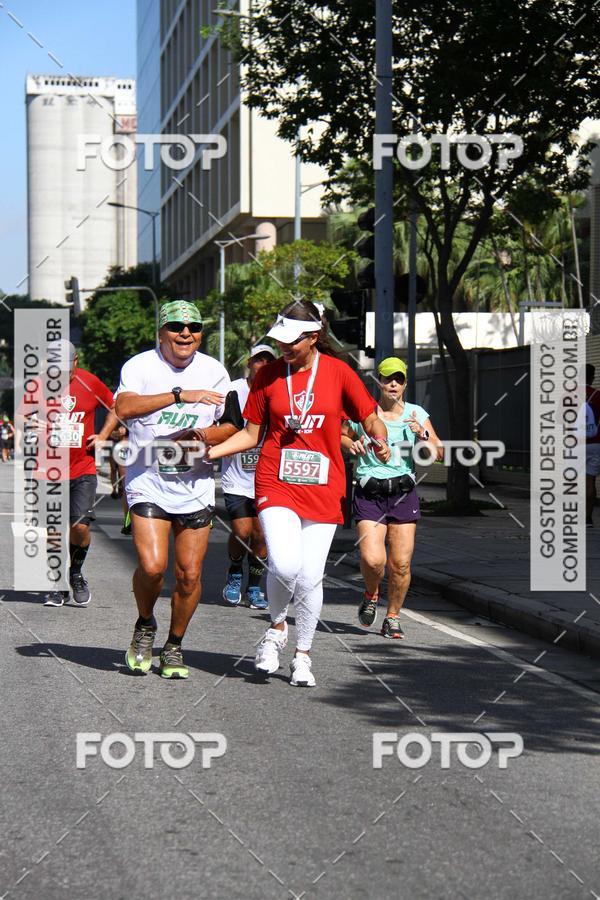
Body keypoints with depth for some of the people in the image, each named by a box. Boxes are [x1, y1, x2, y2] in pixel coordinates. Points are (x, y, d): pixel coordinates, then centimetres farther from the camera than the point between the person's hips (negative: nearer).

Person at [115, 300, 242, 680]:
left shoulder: (214, 371, 7)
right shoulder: (140, 366, -4)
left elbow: (232, 425, 13)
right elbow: (124, 407, -24)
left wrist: (204, 435, -9)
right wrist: (180, 395, -32)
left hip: (195, 486, 3)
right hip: (148, 483, -3)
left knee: (190, 575, 1)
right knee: (152, 566, -16)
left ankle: (174, 645, 23)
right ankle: (145, 626, 14)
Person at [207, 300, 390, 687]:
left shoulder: (338, 371, 1)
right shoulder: (268, 375, 4)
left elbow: (371, 419, 5)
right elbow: (251, 434, 10)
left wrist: (381, 442, -17)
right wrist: (207, 452, -2)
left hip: (323, 489, 0)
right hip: (277, 485, 0)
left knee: (311, 578, 0)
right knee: (285, 565, -20)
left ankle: (303, 655, 21)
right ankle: (277, 628, 11)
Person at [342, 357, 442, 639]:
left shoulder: (416, 414, 6)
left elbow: (438, 454, 2)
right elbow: (339, 436, 20)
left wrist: (423, 434, -16)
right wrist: (351, 445, -2)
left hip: (403, 494, 1)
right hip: (369, 495, -1)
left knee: (400, 564, -3)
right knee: (372, 559, -16)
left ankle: (393, 617, 18)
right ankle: (371, 594, 17)